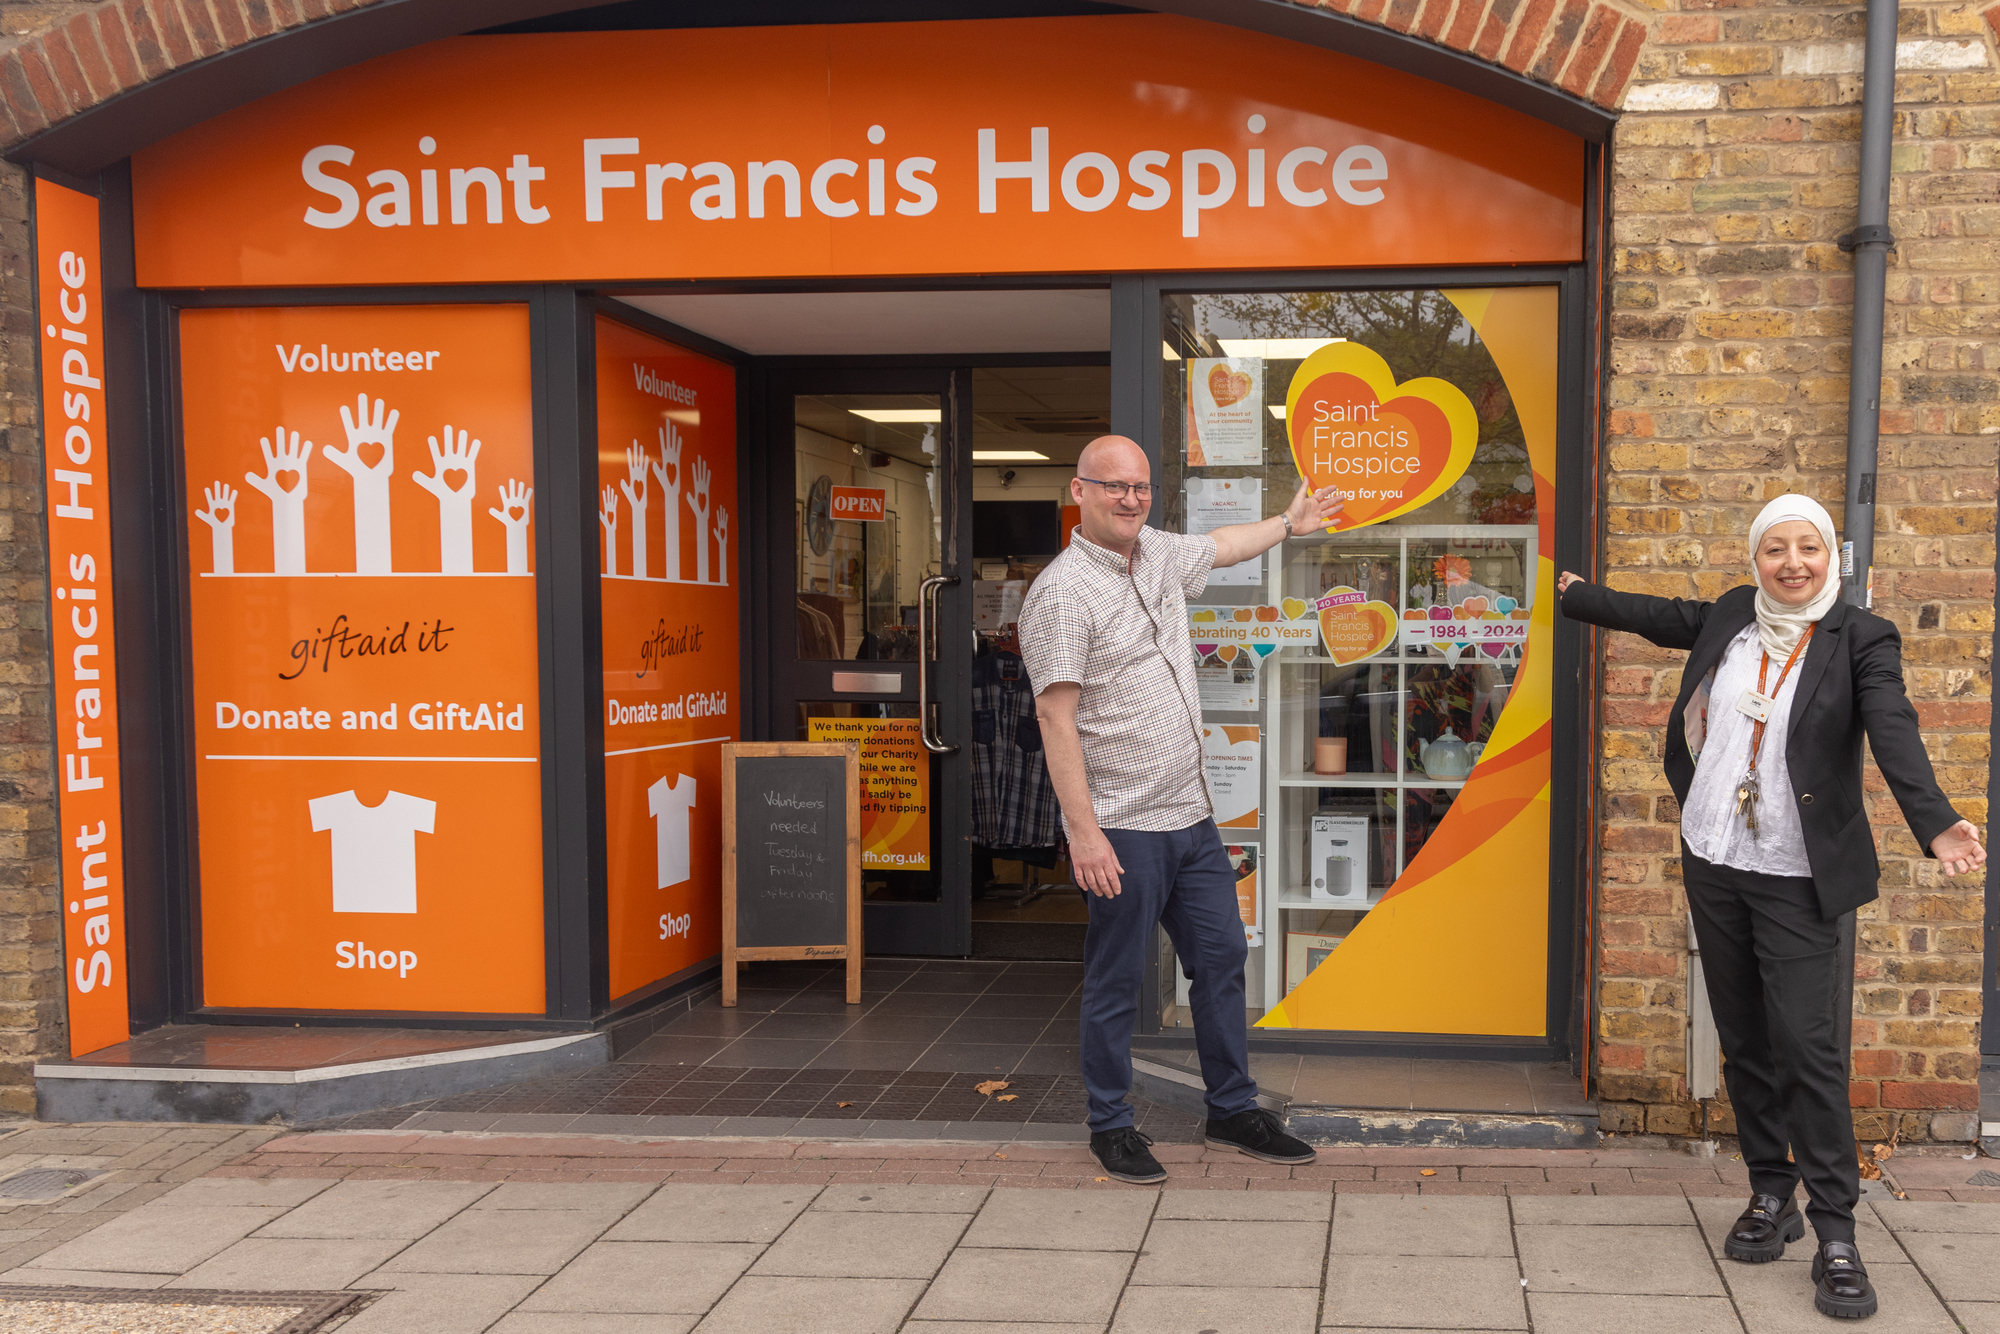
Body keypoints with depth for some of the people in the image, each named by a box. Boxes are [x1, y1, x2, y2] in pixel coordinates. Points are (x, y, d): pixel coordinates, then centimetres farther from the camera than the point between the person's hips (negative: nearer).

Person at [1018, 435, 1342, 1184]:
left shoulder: (1159, 555, 10)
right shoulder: (1063, 591, -15)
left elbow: (1220, 547, 34)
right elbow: (1055, 716, -19)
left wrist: (1289, 523, 47)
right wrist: (1084, 831, -23)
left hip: (1190, 814, 8)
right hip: (1122, 828, -8)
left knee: (1221, 959, 14)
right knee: (1117, 983, 3)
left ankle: (1233, 1112, 27)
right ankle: (1112, 1128, 18)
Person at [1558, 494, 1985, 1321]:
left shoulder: (1861, 639, -8)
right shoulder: (1732, 616, 5)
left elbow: (1893, 733, -21)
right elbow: (1661, 618, 24)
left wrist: (1934, 823, -37)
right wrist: (1576, 596, 37)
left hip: (1798, 880, -5)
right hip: (1713, 866, 5)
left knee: (1808, 1044, -9)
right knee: (1744, 1041, 11)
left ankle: (1835, 1232, -1)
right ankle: (1770, 1195, 23)